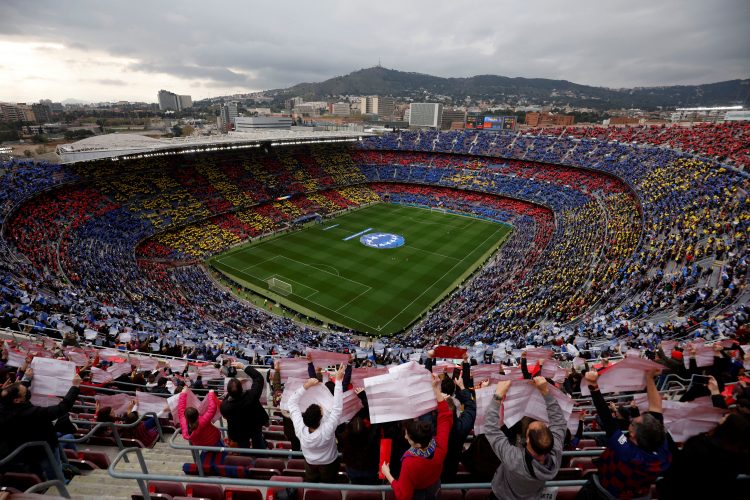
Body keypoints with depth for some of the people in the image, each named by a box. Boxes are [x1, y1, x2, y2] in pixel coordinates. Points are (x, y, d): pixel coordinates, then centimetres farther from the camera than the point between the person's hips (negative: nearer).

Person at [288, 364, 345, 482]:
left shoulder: (300, 428, -35)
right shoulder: (326, 430, -43)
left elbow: (292, 402, -26)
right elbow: (337, 408, -39)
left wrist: (306, 385, -29)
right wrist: (338, 380, -41)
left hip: (310, 463, 2)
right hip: (329, 464, -2)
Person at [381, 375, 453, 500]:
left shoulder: (410, 464, -43)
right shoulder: (440, 446, -30)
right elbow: (446, 417, -15)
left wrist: (387, 474, -18)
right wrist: (436, 390, -17)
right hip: (435, 490, 4)